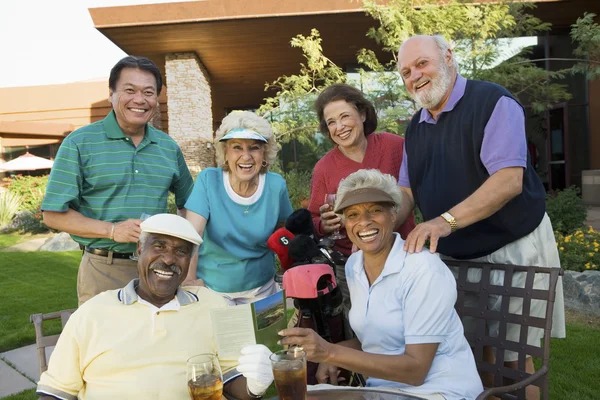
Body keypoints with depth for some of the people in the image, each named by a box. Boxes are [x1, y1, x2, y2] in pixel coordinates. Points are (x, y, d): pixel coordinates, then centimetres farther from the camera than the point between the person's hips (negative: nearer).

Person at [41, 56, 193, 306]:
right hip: (104, 270, -3)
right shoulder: (79, 143, -5)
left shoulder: (169, 147, 7)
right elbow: (53, 214, -7)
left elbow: (188, 203, 18)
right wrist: (112, 230, -19)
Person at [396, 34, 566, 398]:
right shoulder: (416, 128, 7)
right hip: (456, 257, 6)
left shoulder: (492, 102, -15)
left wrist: (445, 221, -38)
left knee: (509, 356, 3)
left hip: (511, 248, -6)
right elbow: (407, 191, 8)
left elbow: (509, 179, -26)